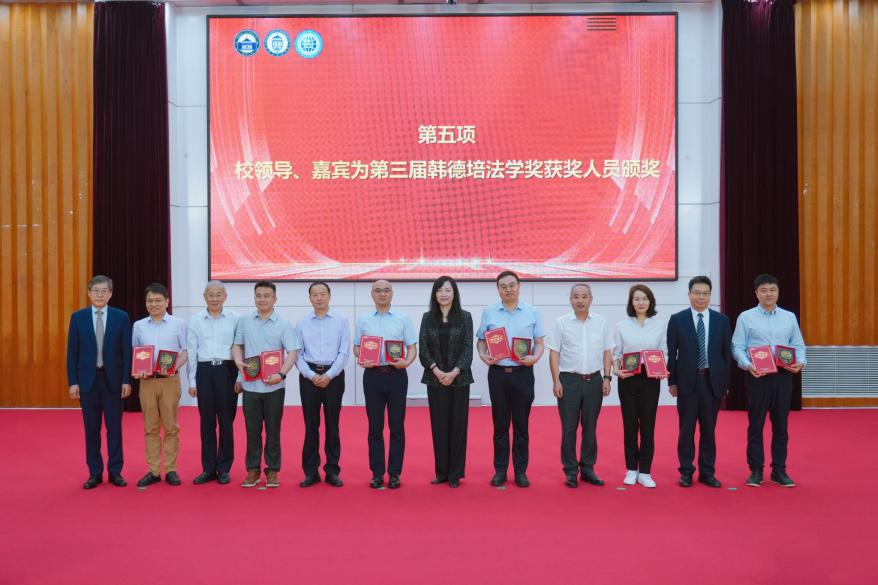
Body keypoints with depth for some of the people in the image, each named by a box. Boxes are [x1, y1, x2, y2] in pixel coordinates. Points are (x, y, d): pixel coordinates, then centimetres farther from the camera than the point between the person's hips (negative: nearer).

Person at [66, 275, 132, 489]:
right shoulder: (78, 317, 3)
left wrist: (126, 380, -5)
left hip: (113, 379, -1)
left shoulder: (121, 317, 1)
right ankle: (95, 473, 16)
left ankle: (115, 471, 13)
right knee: (91, 428, 6)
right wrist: (72, 382, -3)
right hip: (88, 379, 1)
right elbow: (72, 352, 2)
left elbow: (127, 351, 0)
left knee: (114, 427, 5)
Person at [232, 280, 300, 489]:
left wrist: (281, 374, -20)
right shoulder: (244, 321, 6)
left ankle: (272, 470, 16)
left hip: (274, 386, -2)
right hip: (250, 384, 2)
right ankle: (252, 470, 19)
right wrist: (238, 361, -6)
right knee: (252, 429, 8)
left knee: (273, 430, 6)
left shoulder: (283, 324, -2)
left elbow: (293, 352, -7)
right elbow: (237, 345, 15)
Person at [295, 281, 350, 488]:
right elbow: (297, 354, 2)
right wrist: (312, 376, -10)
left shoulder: (341, 321, 2)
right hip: (309, 376, 1)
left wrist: (328, 375, -11)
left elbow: (344, 352, -3)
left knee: (332, 425, 4)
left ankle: (332, 471, 13)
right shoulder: (302, 323, 5)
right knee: (311, 425, 4)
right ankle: (311, 471, 12)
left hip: (333, 375, -1)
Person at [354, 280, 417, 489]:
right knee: (375, 427, 5)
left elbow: (412, 347, 3)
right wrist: (361, 359, -11)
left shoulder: (403, 319, 5)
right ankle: (377, 473, 13)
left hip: (396, 374, -1)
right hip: (372, 374, 1)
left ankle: (395, 473, 10)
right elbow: (356, 347, 10)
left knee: (396, 426, 2)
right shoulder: (363, 320, 9)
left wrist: (406, 362, -17)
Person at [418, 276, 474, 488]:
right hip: (435, 379, 1)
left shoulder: (464, 317, 1)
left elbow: (468, 348, -3)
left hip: (459, 379, -1)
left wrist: (454, 372, -14)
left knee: (457, 424, 2)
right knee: (438, 425, 4)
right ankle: (441, 472, 14)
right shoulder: (427, 318, 5)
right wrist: (437, 371, -12)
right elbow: (423, 348, 1)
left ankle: (455, 473, 10)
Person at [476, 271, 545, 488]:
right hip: (498, 373, 1)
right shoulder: (489, 312, 5)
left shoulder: (532, 313, 4)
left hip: (523, 373, 0)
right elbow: (481, 341, 9)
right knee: (500, 425, 7)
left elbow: (539, 342, 5)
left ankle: (521, 471, 14)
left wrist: (534, 358, -14)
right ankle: (500, 471, 15)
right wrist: (484, 356, -10)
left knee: (521, 425, 5)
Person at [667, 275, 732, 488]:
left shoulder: (722, 320, 5)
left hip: (712, 381, 1)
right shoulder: (677, 319, 1)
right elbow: (671, 353, 1)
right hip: (687, 381, -1)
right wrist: (671, 381, -3)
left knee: (709, 429, 8)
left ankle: (707, 472, 19)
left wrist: (726, 382, 3)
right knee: (686, 429, 4)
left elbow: (727, 353, 7)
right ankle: (686, 472, 15)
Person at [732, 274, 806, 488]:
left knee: (780, 424, 7)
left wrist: (801, 362, -9)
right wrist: (748, 365, -18)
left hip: (783, 375, 3)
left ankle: (779, 470, 16)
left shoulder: (789, 317, 10)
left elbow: (799, 345, 10)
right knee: (756, 424, 2)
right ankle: (756, 470, 10)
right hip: (757, 375, -2)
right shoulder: (746, 317, 2)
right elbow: (737, 347, -2)